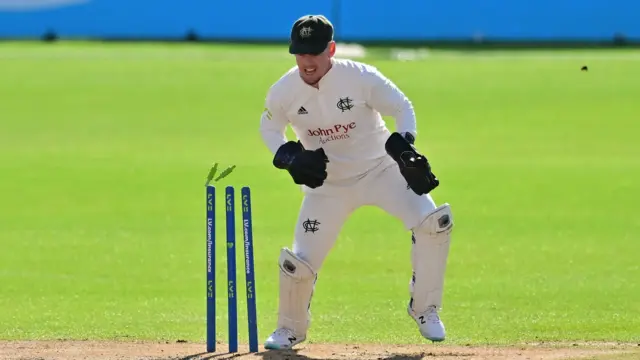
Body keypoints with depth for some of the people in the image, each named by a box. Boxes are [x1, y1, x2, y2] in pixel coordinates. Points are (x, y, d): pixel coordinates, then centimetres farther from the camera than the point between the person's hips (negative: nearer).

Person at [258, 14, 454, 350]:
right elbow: (269, 128, 5)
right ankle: (291, 329, 23)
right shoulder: (283, 92, -15)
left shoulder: (361, 77, -22)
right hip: (327, 182, 1)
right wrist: (290, 157, -13)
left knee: (433, 221, -22)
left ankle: (424, 309, -3)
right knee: (299, 261, -7)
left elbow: (403, 108, -11)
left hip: (380, 170, -1)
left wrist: (402, 148, -29)